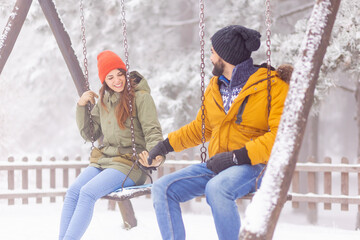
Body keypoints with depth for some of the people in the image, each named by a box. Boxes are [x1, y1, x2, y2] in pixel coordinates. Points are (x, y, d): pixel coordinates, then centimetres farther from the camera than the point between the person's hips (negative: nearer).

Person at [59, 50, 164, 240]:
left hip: (130, 162, -6)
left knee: (88, 192, -28)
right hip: (103, 159, 6)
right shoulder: (104, 101, 14)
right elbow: (90, 134, 20)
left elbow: (153, 132, -10)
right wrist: (82, 106, 7)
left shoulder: (141, 97, -5)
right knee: (72, 192, -19)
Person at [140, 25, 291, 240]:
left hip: (254, 166, -7)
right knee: (162, 189, -10)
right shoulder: (215, 87, 16)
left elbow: (280, 135, -17)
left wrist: (239, 156, -23)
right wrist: (166, 145, 25)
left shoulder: (272, 86, -7)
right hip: (217, 165, 7)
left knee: (216, 187, -38)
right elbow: (200, 127, 31)